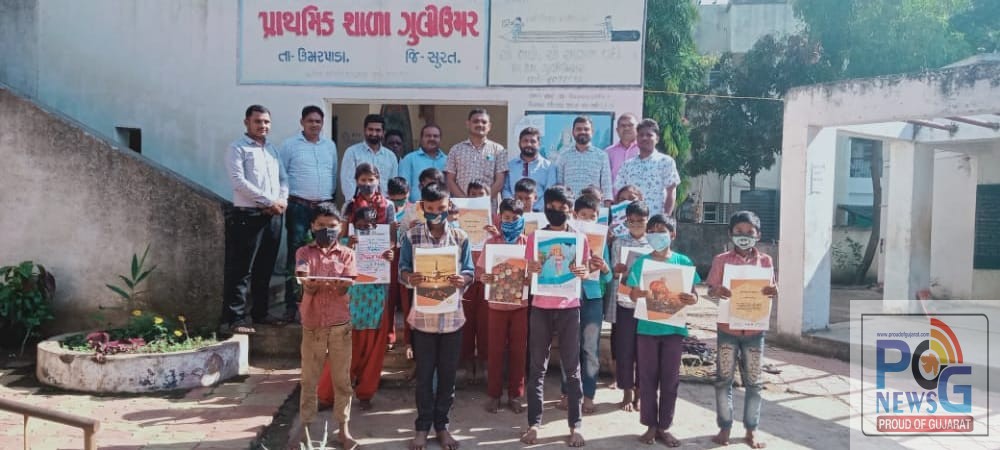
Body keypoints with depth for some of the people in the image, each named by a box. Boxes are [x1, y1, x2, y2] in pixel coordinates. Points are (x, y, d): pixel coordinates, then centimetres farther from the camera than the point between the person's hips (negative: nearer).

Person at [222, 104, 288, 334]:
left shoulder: (272, 149, 19)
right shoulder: (237, 148, -2)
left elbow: (283, 178, 17)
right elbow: (238, 181, -13)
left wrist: (282, 200, -4)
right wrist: (269, 201, -16)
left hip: (273, 216, 7)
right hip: (247, 216, -6)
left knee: (265, 269, 12)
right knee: (241, 269, -6)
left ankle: (260, 313, 22)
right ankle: (234, 318, -4)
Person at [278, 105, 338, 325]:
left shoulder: (330, 146, 14)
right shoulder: (290, 145, 2)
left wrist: (332, 196, 8)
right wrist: (284, 198, -5)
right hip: (299, 207, -4)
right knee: (296, 256, -3)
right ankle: (292, 305, 1)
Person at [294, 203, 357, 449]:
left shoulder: (346, 254, 3)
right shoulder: (304, 252, 3)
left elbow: (345, 288, -9)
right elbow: (306, 286, -9)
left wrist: (320, 283, -31)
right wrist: (321, 284, -33)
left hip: (340, 325, 0)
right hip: (312, 324, 0)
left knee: (342, 379, 5)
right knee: (308, 379, 8)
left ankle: (343, 428, 15)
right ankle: (305, 426, 20)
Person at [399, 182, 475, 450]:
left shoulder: (461, 237, 0)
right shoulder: (411, 236, -2)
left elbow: (470, 272, 1)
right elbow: (402, 269, -1)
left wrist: (463, 280, -22)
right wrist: (409, 278, -24)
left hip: (452, 315, 1)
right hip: (423, 315, -1)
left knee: (448, 373, 10)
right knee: (424, 373, 9)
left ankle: (442, 425, 25)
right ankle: (422, 426, 23)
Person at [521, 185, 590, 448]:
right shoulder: (534, 237, 3)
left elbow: (585, 272, 6)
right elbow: (528, 273, 4)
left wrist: (583, 273, -17)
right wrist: (531, 270, -19)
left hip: (569, 308, 0)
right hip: (540, 308, 1)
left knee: (571, 367, 3)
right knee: (537, 367, 4)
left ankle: (576, 425, 10)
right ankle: (534, 423, 10)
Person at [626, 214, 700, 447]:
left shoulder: (683, 261, 1)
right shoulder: (642, 261, 2)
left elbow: (693, 294, 3)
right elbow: (632, 294, 2)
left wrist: (692, 299, -21)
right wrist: (638, 294, -22)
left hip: (674, 327, 0)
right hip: (647, 327, 0)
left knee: (670, 378, 7)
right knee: (648, 377, 6)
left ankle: (664, 426, 18)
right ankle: (651, 426, 17)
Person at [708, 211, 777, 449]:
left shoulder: (765, 261, 2)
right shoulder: (721, 260, -2)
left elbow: (768, 293, 6)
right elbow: (711, 290, -2)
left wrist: (773, 292, -17)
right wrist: (716, 292, -25)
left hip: (754, 330, 1)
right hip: (727, 329, -1)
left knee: (753, 383, 8)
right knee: (723, 380, 5)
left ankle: (751, 430, 20)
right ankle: (725, 428, 17)